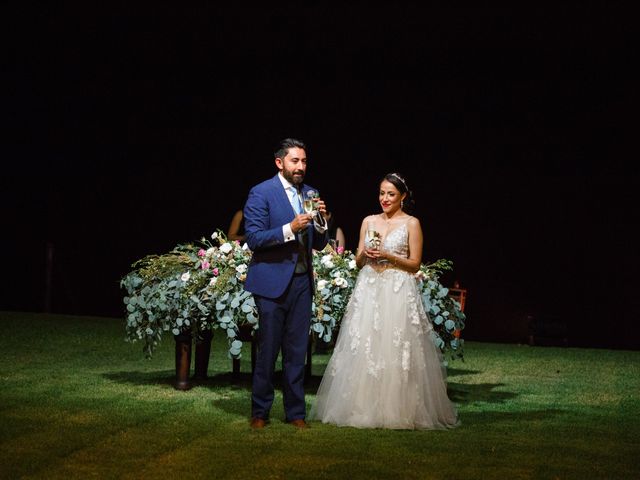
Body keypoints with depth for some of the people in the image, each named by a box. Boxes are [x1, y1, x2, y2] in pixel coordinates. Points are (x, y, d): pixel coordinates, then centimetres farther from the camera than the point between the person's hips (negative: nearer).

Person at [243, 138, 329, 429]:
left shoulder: (310, 194, 12)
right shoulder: (261, 194, -6)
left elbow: (319, 244, 14)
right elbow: (253, 239, -12)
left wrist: (321, 220, -6)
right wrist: (290, 229, -22)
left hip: (302, 282, 5)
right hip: (272, 282, -5)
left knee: (297, 351, 8)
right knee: (268, 350, 1)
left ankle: (295, 411, 16)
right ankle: (260, 412, 13)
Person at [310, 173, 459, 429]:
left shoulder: (411, 223, 2)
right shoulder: (369, 221, 13)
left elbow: (415, 263, -1)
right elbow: (358, 261, 14)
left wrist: (387, 256, -12)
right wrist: (365, 254, -7)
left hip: (399, 293, -4)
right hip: (369, 290, 4)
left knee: (396, 352, -7)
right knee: (364, 349, 0)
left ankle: (398, 410, 0)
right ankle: (364, 407, 5)